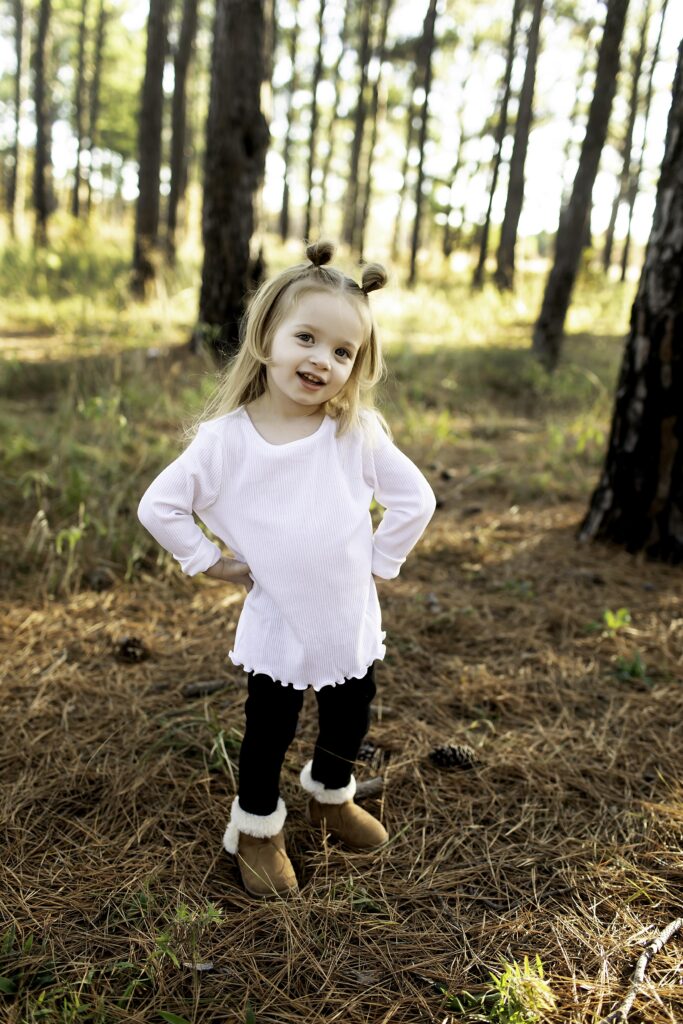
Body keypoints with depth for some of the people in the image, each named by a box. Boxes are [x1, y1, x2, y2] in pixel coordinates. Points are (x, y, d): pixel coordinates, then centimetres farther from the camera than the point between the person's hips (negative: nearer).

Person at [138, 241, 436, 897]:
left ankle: (331, 797, 52)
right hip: (277, 627, -2)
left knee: (349, 724, 21)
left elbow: (415, 499, -1)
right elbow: (159, 506, -6)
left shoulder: (359, 434, -10)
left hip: (351, 621, 3)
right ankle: (256, 829, 39)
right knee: (268, 735, 13)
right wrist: (208, 562, -6)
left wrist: (379, 564, -3)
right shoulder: (225, 439, -13)